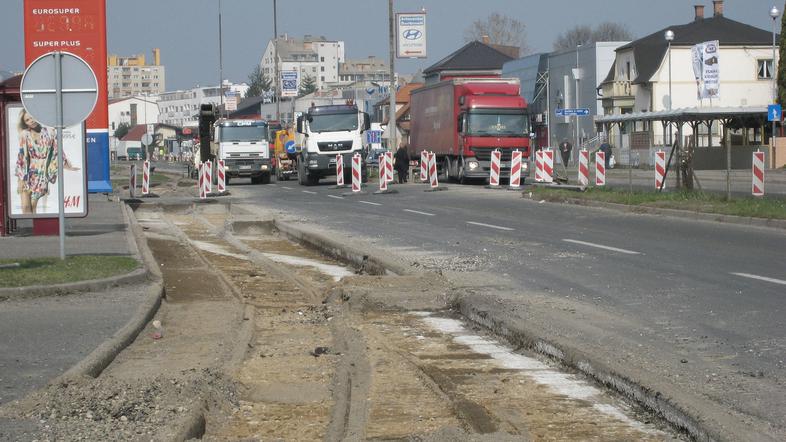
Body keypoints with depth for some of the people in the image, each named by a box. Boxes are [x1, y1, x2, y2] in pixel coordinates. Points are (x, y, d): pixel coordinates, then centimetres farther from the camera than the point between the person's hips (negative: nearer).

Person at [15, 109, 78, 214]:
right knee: (25, 206, -7)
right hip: (27, 173, 0)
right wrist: (20, 179, -6)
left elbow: (57, 151, 11)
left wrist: (67, 165, 16)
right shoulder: (24, 135, -2)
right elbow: (21, 157, -3)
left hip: (42, 173, 0)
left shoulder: (49, 132, 2)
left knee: (33, 205, -6)